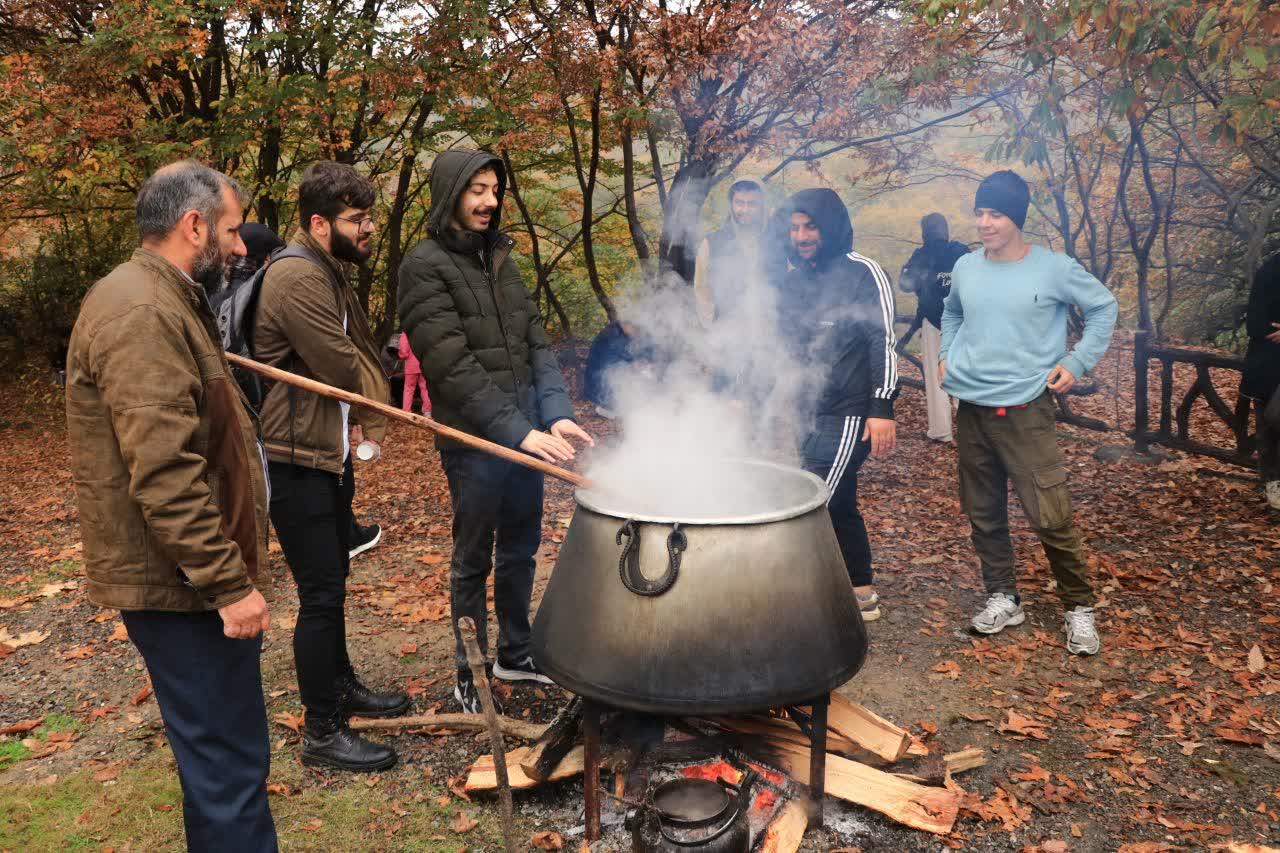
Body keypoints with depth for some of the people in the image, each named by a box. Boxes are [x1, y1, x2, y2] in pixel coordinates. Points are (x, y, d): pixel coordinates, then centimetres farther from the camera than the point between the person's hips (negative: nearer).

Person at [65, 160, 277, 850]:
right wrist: (230, 583, -23)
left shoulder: (166, 301, 16)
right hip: (180, 585, -11)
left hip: (199, 577, 11)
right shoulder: (141, 313, -19)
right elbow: (164, 475, -26)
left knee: (225, 754, 20)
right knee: (227, 762, -2)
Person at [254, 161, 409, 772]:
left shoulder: (327, 271, 14)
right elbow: (340, 368, -20)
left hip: (330, 451, 10)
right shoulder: (298, 278, -20)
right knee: (320, 593, -3)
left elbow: (353, 355, 16)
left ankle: (341, 686, 39)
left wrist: (364, 420, 0)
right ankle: (322, 734, 10)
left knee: (333, 579, 21)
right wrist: (371, 412, 0)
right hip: (295, 459, -10)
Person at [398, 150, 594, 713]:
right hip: (474, 440, -7)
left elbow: (537, 343, 8)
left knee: (521, 549, 18)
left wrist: (557, 413, -6)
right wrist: (519, 431, -23)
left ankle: (515, 655, 36)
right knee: (473, 561, 7)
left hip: (526, 431, 7)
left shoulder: (500, 257, 11)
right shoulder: (425, 266, -10)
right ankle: (470, 677, 25)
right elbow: (454, 368, -18)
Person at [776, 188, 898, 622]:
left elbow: (884, 342, -12)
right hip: (807, 412, 8)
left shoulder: (862, 273, -8)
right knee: (839, 505, 14)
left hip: (848, 414, -7)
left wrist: (883, 408, -18)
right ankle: (862, 595, 27)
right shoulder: (795, 278, 12)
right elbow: (785, 343, 20)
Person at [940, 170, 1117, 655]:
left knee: (1050, 516, -6)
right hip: (970, 409, 4)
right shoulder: (965, 268, 5)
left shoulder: (1053, 269, -7)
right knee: (983, 513, 11)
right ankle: (1002, 598, 26)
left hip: (1025, 409, -4)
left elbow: (1103, 308, 7)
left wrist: (1077, 362, -1)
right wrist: (947, 354, 13)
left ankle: (1079, 609, 12)